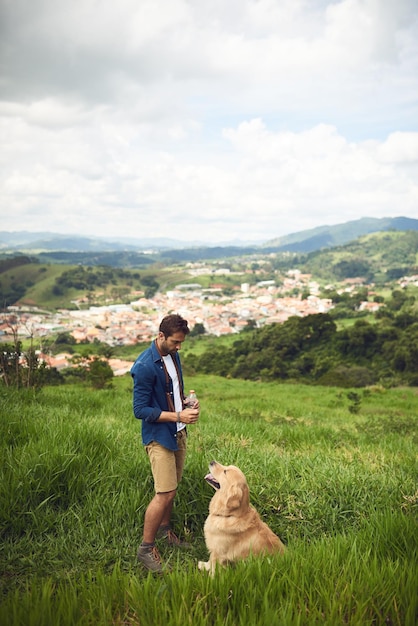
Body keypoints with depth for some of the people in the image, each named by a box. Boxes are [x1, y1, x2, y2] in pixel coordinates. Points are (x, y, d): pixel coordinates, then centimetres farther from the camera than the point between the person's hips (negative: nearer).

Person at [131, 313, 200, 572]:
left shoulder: (173, 355, 4)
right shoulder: (145, 366, -22)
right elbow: (140, 410, -21)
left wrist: (188, 403, -3)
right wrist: (178, 416, -24)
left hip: (178, 433, 8)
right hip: (159, 436, -8)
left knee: (172, 488, 17)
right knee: (165, 493, -8)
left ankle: (164, 529, 37)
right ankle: (146, 548, 8)